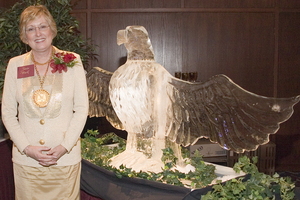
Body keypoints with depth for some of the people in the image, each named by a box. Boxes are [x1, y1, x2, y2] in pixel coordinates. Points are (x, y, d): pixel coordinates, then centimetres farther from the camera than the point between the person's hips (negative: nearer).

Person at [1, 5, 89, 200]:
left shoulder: (72, 61, 0)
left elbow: (82, 109, 0)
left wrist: (64, 146, -10)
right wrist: (27, 148, -7)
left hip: (66, 158, -1)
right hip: (26, 159, 1)